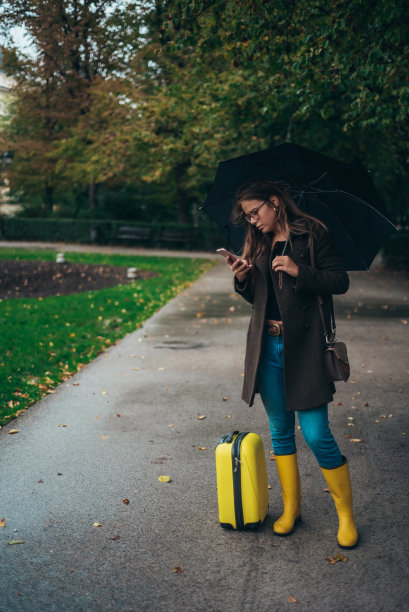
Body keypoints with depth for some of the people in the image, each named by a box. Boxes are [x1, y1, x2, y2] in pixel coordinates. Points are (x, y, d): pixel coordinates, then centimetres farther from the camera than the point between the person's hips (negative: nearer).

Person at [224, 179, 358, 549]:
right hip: (267, 346, 6)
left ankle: (346, 513, 13)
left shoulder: (312, 234, -3)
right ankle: (291, 508, 25)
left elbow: (340, 281, -7)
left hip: (303, 346, -5)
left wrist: (299, 271, -19)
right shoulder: (258, 244, 12)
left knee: (316, 434, -6)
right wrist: (242, 280, -3)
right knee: (280, 430, 11)